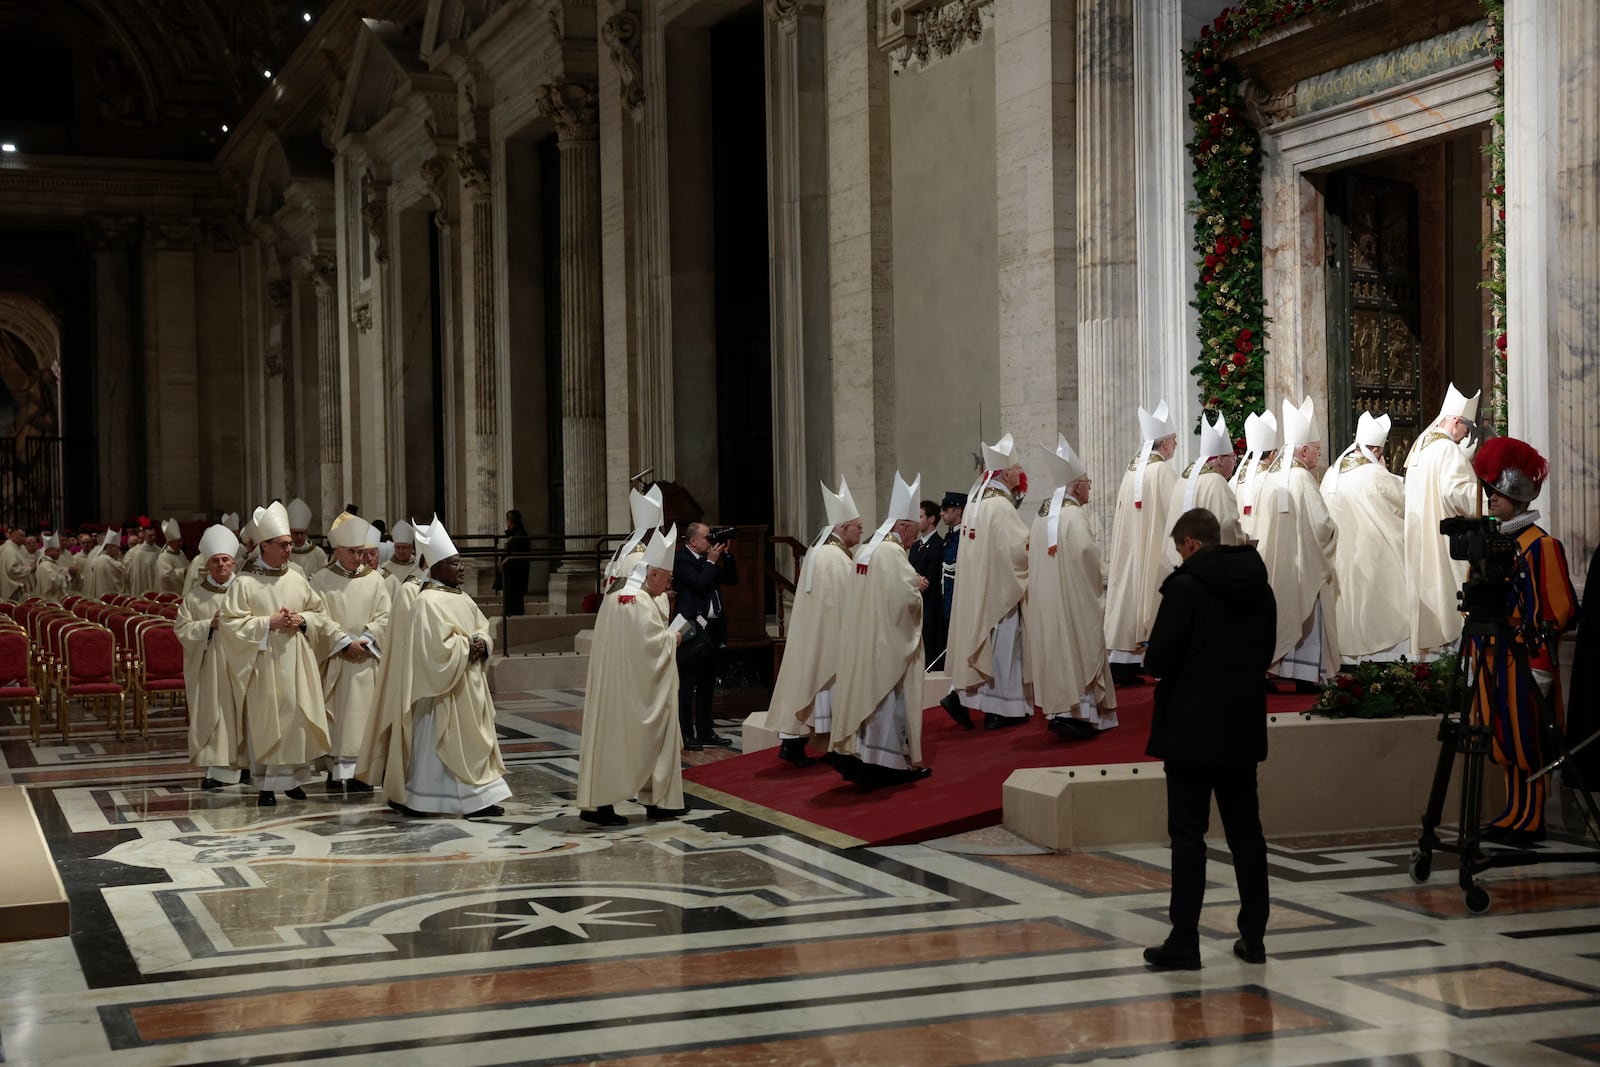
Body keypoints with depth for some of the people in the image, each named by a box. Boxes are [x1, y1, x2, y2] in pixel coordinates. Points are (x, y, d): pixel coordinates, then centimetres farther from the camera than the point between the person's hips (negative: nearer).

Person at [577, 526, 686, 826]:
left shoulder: (616, 595, 11)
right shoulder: (640, 602, -18)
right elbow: (653, 644, -22)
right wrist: (672, 638, -4)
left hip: (616, 685, 10)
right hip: (633, 687, -10)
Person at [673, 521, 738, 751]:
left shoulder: (707, 559, 14)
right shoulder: (681, 560, -10)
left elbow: (731, 579, 16)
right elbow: (699, 584, -22)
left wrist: (725, 555, 6)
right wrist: (711, 561, -11)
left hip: (711, 628, 9)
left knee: (707, 683, 14)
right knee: (687, 684, -4)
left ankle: (705, 731, 22)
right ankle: (685, 734, -1)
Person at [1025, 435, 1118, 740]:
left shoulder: (1042, 514, 8)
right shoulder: (1073, 514, -16)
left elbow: (1032, 552, 8)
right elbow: (1086, 551, -27)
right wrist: (1095, 583, -10)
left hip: (1044, 598, 8)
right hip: (1071, 597, -8)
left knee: (1054, 650, 12)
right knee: (1076, 651, -2)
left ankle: (1056, 710, 14)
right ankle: (1073, 712, -3)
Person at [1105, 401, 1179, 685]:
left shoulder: (1131, 470, 7)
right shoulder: (1164, 472, -13)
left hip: (1129, 546, 7)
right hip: (1156, 548, -7)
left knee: (1130, 597, 9)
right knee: (1154, 600, -2)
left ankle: (1122, 663, 10)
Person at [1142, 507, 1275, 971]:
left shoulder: (1185, 586, -14)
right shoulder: (1260, 587, 8)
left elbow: (1158, 659, -15)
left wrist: (1158, 658, 7)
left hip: (1192, 728, -6)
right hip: (1243, 728, 6)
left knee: (1188, 834, -2)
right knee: (1245, 829, 12)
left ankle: (1183, 942, 0)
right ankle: (1254, 936, 15)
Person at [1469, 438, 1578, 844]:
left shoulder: (1539, 545, -11)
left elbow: (1553, 612, -14)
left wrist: (1541, 666, -17)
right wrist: (1472, 655, 19)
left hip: (1523, 663, -8)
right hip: (1493, 659, 8)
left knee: (1528, 741, -1)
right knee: (1505, 739, 12)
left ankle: (1530, 820, 5)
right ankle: (1513, 814, 19)